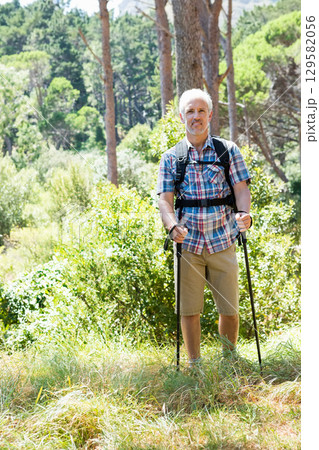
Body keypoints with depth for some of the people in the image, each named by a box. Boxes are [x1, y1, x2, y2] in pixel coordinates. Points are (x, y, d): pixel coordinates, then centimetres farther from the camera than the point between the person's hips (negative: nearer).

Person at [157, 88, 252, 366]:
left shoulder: (228, 150, 5)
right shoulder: (171, 158, 7)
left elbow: (241, 188, -2)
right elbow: (165, 200, 0)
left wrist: (245, 213, -23)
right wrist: (173, 226, -21)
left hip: (222, 242, 0)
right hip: (187, 244, 1)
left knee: (229, 309, 3)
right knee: (189, 310, 2)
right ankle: (195, 366, 14)